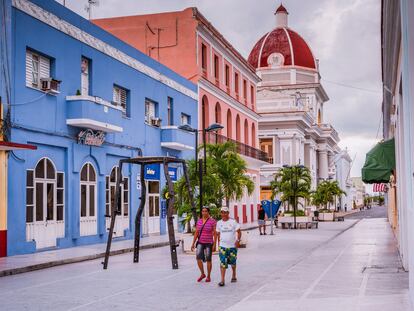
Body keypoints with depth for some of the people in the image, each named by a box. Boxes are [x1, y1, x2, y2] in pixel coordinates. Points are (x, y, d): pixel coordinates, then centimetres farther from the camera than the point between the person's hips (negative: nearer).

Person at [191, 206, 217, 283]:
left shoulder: (212, 221, -8)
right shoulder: (199, 221, 6)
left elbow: (215, 234, -9)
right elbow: (196, 233, 9)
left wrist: (214, 245, -15)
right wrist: (193, 243, 4)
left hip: (209, 243, -3)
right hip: (200, 243, 3)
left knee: (208, 260, 1)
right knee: (198, 258, -13)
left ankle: (208, 276, 17)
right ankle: (202, 274, 5)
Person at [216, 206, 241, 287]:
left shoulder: (233, 222, -4)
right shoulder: (219, 223, 5)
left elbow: (239, 232, -3)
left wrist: (238, 240, -17)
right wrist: (218, 243, 11)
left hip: (232, 245, -1)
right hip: (222, 246, 1)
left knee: (232, 262, 12)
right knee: (223, 262, -10)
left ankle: (234, 275, 37)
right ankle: (222, 280, -11)